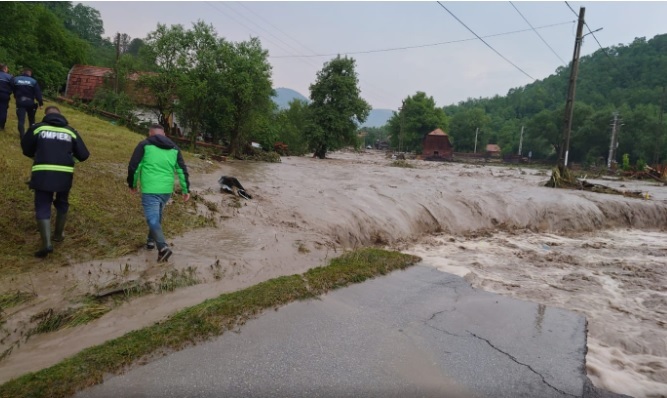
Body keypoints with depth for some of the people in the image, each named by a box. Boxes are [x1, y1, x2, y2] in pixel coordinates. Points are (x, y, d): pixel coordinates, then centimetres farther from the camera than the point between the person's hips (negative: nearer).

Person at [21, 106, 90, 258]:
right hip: (64, 174, 2)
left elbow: (26, 149, 15)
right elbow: (84, 155, 6)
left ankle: (46, 243, -8)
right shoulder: (71, 131, 9)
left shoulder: (37, 128, 5)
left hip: (42, 174, -2)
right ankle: (59, 234, 35)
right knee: (62, 204, 23)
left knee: (42, 208, 3)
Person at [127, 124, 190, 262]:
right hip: (167, 190, 5)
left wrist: (132, 184, 14)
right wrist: (186, 189, 12)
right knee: (157, 215, 25)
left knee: (153, 219, -5)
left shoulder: (144, 145, 0)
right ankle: (151, 241, 37)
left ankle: (163, 247, -19)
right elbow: (182, 170, 9)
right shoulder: (174, 148, 11)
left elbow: (134, 166, -1)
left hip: (150, 190, -5)